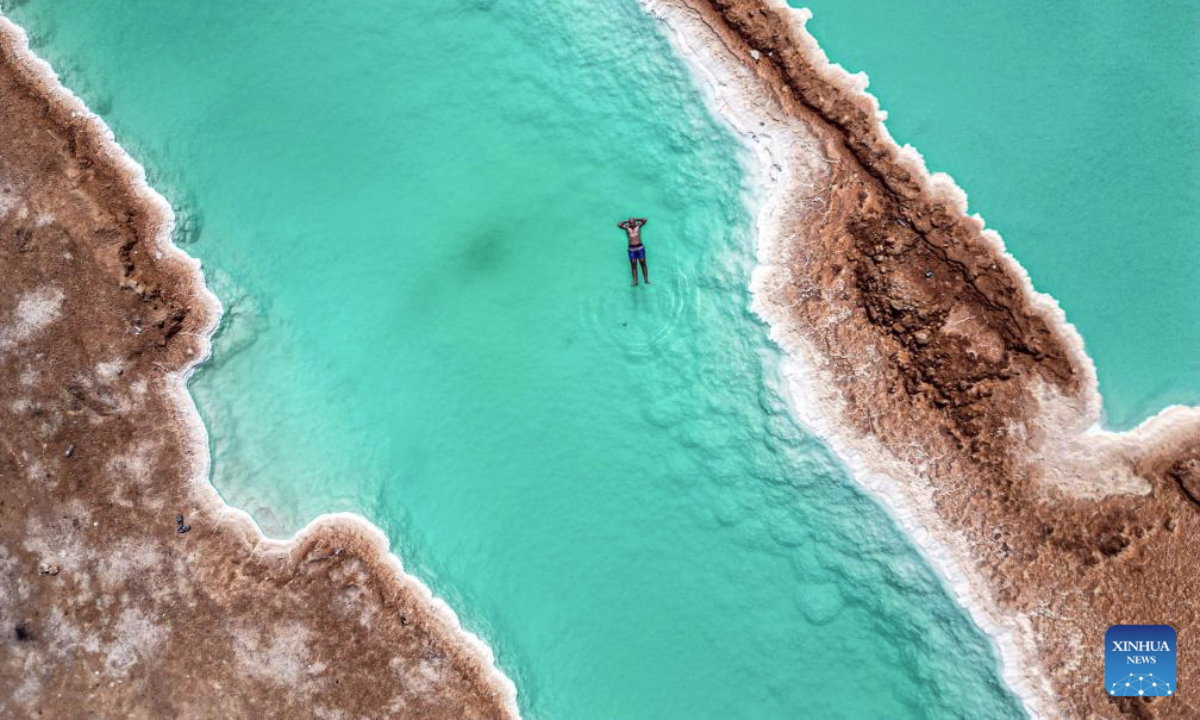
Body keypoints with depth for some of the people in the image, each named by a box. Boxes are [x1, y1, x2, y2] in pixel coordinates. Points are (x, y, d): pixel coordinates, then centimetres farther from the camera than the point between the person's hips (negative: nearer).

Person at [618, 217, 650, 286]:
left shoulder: (638, 226, 10)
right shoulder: (627, 228, 10)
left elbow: (645, 220, 3)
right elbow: (619, 225, 0)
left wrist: (636, 219, 9)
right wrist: (626, 221, 8)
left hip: (640, 247, 0)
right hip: (631, 249, 0)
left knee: (643, 263, -6)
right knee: (633, 264, -4)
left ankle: (646, 279, -6)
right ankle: (635, 281, -7)